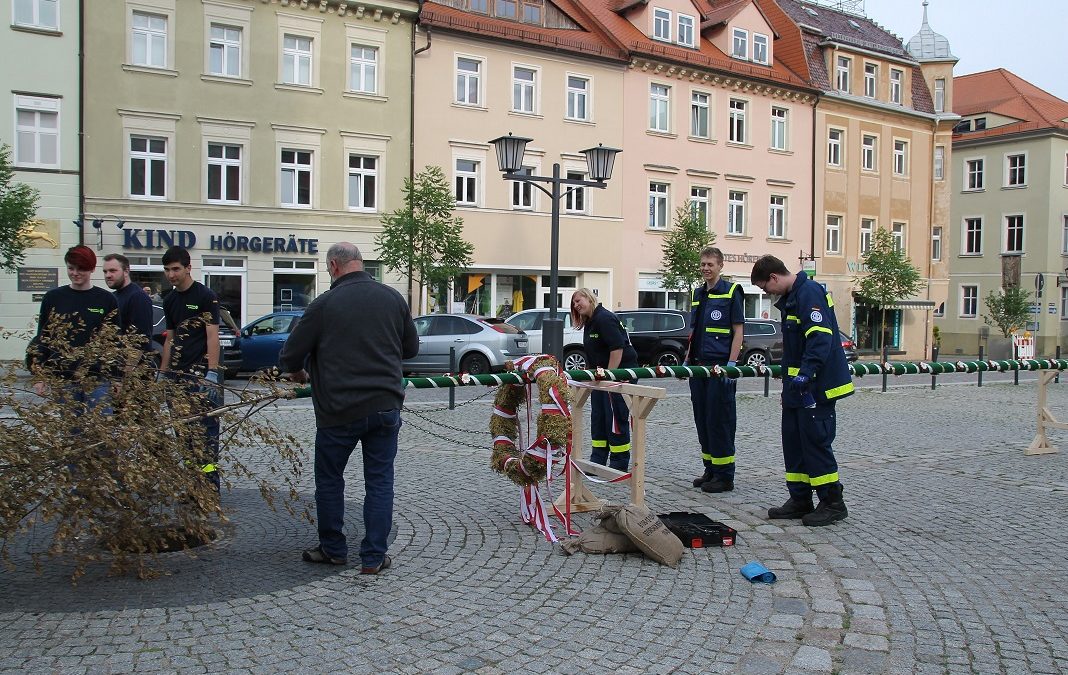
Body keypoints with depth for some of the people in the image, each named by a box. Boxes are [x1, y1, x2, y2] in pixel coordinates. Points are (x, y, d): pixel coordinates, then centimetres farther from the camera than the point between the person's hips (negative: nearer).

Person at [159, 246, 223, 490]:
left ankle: (209, 478, -8)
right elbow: (170, 339, 21)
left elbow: (212, 337, -10)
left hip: (202, 372, -7)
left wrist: (212, 373, -16)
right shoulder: (170, 300, 17)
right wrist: (163, 373, 16)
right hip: (177, 373, 7)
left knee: (206, 425, -9)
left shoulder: (206, 296, -4)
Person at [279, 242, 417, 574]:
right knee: (380, 482, 10)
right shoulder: (393, 298, 2)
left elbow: (289, 357, -1)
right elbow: (411, 348, 13)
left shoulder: (324, 304, -9)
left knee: (329, 480, 15)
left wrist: (297, 373, 21)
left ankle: (333, 549, 26)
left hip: (339, 410, -3)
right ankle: (373, 556, 12)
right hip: (385, 406, 3)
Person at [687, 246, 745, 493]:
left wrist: (731, 364, -16)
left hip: (721, 366, -7)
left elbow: (738, 330, -8)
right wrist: (688, 359, 14)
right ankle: (710, 469, 22)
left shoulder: (731, 291, -4)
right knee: (702, 418, 11)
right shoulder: (697, 293, 16)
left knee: (721, 420, -4)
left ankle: (725, 475, 4)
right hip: (699, 364, 7)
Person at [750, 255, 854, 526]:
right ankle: (800, 500, 20)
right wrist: (789, 379, 23)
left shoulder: (810, 293, -15)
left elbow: (820, 337, -26)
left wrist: (806, 373, -33)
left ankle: (833, 503, 7)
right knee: (793, 440, 11)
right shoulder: (790, 298, 17)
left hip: (817, 386, -10)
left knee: (816, 441, -4)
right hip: (797, 385, 10)